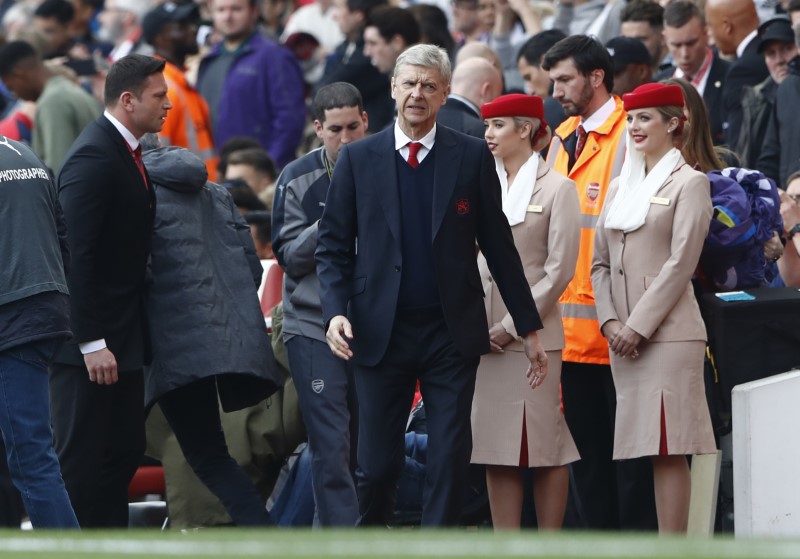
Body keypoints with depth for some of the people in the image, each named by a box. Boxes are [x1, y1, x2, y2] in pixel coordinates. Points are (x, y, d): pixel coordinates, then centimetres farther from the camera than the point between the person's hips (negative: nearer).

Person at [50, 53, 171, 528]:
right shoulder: (94, 158, -17)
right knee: (82, 461, -4)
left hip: (122, 335, 10)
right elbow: (76, 256, -22)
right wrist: (92, 344, -24)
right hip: (91, 341, -10)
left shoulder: (128, 154, 14)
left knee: (125, 452, 12)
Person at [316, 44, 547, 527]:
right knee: (378, 465, 0)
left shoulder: (472, 157, 4)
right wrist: (336, 311, -10)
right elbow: (334, 246, 6)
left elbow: (499, 246, 7)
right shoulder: (358, 158, 5)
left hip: (452, 332, 0)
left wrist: (529, 327, 7)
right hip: (381, 334, 0)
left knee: (451, 461, -3)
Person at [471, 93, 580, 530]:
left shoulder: (556, 189, -2)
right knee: (495, 448, 4)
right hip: (482, 337, 5)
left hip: (532, 336, -5)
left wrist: (512, 326, -11)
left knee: (543, 447, -4)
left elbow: (559, 270, -7)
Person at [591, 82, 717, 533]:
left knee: (669, 448, -10)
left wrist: (639, 325, -13)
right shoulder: (620, 188, 19)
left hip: (668, 331, -6)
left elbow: (681, 263, -9)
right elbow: (601, 263, 16)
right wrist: (610, 322, 0)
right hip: (625, 335, 6)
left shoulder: (690, 183, -1)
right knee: (651, 447, 4)